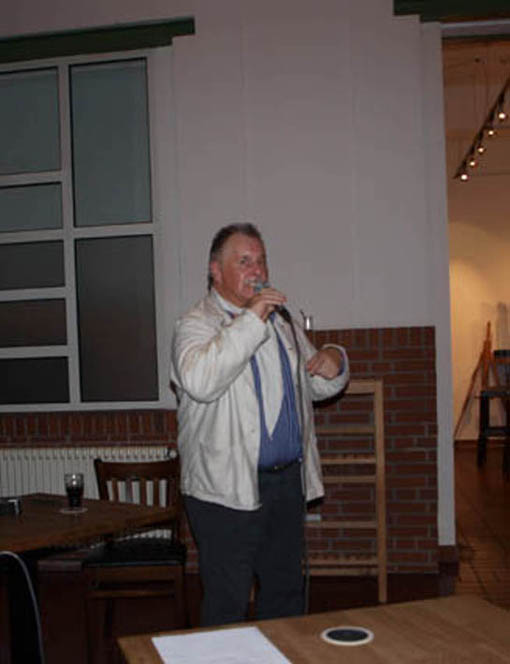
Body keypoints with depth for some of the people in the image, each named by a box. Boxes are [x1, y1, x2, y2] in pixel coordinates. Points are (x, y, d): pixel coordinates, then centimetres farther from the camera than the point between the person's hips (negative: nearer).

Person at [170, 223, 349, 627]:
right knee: (227, 603, 1)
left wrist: (335, 363, -1)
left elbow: (317, 386, 23)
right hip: (227, 488, -6)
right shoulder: (196, 324, -8)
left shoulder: (280, 321, 14)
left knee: (286, 593, 18)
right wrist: (250, 320, -28)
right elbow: (198, 381, -30)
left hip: (288, 480, 7)